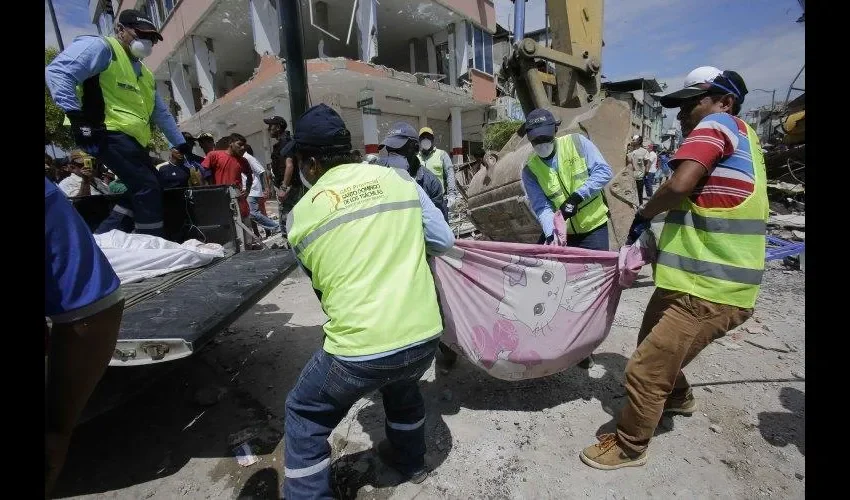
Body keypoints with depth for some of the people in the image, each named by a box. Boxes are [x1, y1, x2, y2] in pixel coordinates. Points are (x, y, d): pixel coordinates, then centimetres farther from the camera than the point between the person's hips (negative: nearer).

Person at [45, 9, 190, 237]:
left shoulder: (144, 73, 28)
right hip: (110, 134, -10)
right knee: (148, 189, -18)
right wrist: (76, 116, -23)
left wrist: (181, 144, 26)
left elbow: (161, 113, 30)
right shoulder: (100, 47, 0)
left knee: (141, 191, 8)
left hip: (133, 140, 10)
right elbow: (57, 72, -12)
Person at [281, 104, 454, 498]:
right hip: (423, 337, 4)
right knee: (403, 388, 38)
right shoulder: (398, 178, 3)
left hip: (359, 350, -3)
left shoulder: (300, 215, 0)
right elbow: (444, 241, 7)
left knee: (304, 416, 25)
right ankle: (410, 461, 58)